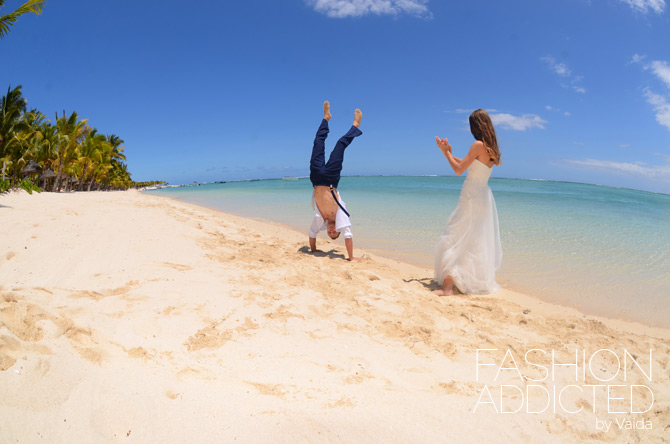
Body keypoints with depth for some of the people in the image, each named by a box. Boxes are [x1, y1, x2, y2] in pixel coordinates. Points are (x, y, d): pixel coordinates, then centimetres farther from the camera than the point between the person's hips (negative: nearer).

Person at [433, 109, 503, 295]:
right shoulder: (491, 148, 11)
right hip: (484, 197, 9)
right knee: (480, 240, 19)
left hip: (471, 197, -9)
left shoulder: (479, 145, -14)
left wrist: (446, 152, -2)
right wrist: (449, 152, 22)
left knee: (454, 238, -8)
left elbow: (459, 169, -13)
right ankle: (481, 280, 31)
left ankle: (448, 286, -13)